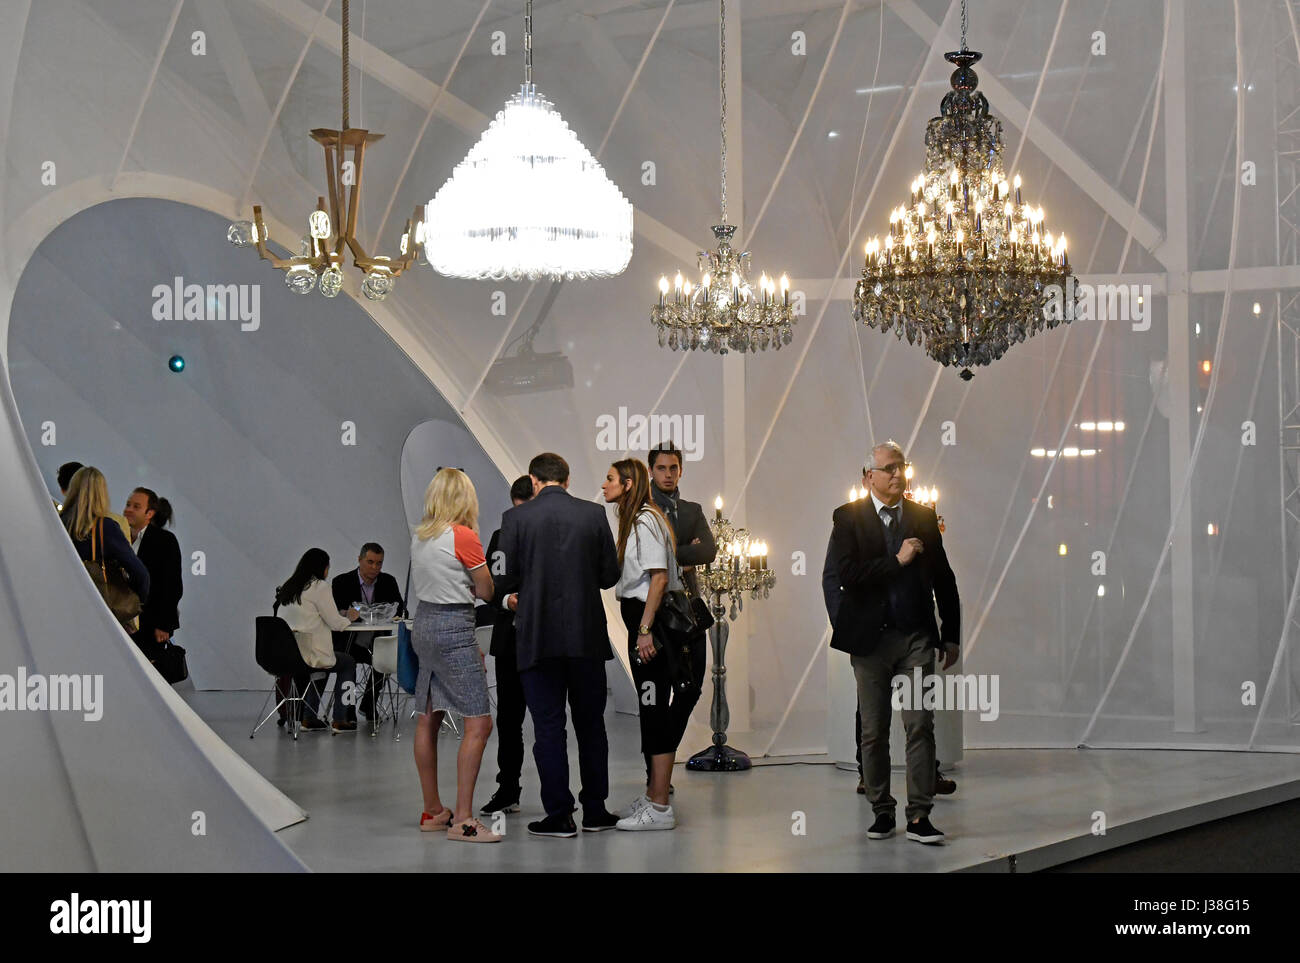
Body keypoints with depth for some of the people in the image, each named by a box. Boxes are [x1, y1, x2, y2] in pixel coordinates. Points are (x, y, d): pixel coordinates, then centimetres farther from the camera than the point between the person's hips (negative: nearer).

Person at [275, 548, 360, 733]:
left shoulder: (288, 586, 11)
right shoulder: (319, 587, -11)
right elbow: (335, 623, -8)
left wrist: (342, 616, 23)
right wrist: (349, 618, 14)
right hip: (308, 654, -7)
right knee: (348, 663, 19)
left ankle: (309, 718, 33)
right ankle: (339, 720, 17)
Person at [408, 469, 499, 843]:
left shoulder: (419, 536, 8)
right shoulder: (464, 536, -13)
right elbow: (487, 592, -4)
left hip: (423, 622, 9)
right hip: (453, 630, -9)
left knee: (428, 720, 14)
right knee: (479, 723, -7)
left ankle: (432, 812, 22)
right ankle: (462, 820, -11)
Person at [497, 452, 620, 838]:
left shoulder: (516, 517, -5)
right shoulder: (594, 514, 1)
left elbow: (505, 577, -3)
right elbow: (610, 574, 3)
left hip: (538, 636, -2)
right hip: (587, 635, 2)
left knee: (548, 727, 3)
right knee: (591, 724, 13)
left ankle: (559, 815, 4)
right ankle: (595, 810, 17)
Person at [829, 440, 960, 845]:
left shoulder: (924, 516, 9)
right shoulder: (848, 517, 0)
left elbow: (943, 577, 13)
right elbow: (847, 575, -13)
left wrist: (951, 635, 11)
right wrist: (897, 560, -15)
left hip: (916, 637, 2)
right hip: (870, 638, -2)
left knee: (920, 725, -5)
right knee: (874, 732, 5)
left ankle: (919, 816, -2)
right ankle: (881, 812, 16)